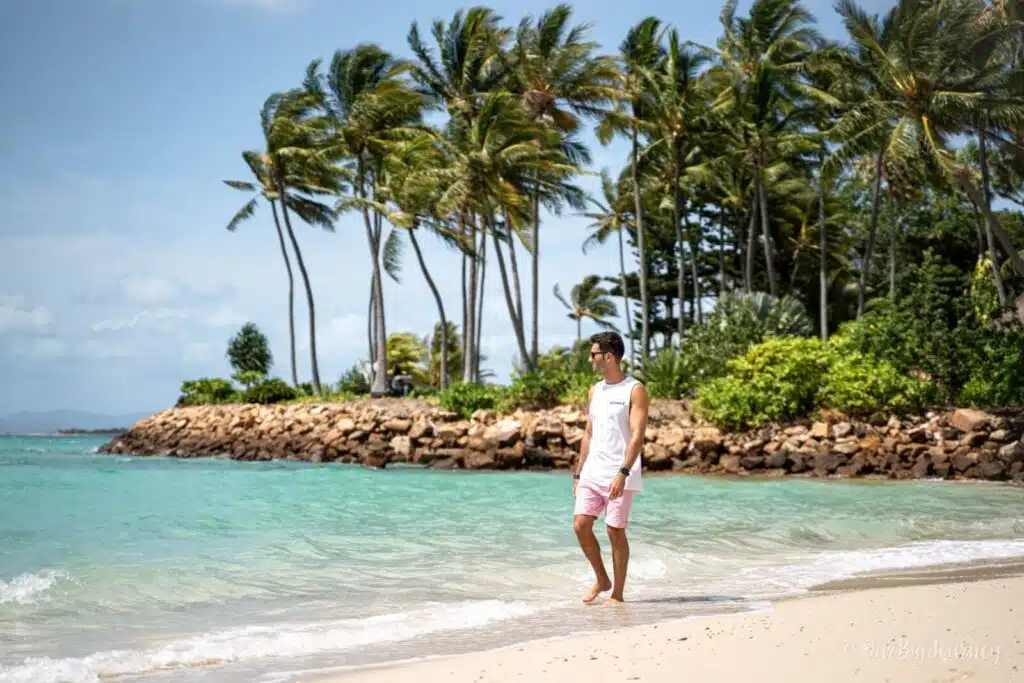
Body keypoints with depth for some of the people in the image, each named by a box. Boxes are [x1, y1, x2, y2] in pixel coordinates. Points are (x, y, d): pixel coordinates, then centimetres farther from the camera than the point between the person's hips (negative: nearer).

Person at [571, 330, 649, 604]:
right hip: (592, 472, 6)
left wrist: (623, 473, -25)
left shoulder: (635, 391, -6)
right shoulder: (595, 391, 15)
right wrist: (578, 473, 16)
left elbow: (637, 436, -15)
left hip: (619, 476, -6)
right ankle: (601, 580, 17)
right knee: (581, 525, -2)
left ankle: (617, 593, 8)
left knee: (615, 531, -3)